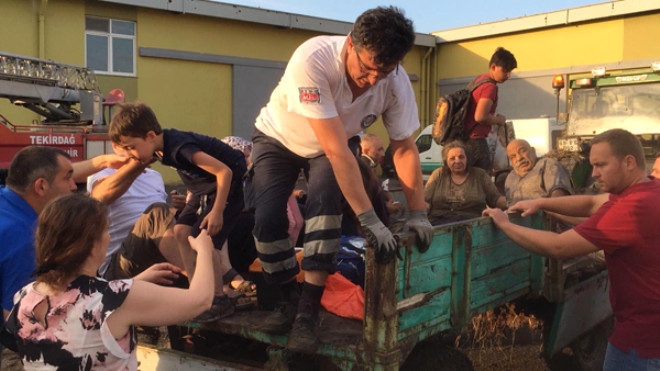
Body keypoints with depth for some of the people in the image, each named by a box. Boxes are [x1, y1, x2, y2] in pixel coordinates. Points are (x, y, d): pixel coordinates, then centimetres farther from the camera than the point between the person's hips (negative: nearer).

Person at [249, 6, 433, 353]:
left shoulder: (396, 81, -27)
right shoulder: (312, 60, -41)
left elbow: (404, 147, -14)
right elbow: (337, 151, -43)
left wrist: (418, 214, -17)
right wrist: (369, 219, -43)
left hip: (331, 145, 2)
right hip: (278, 138, -2)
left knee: (324, 202, -25)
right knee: (267, 219, -17)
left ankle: (307, 313, -16)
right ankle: (290, 301, 8)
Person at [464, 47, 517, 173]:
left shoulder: (479, 80, 15)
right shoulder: (490, 87, -15)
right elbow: (480, 116, -25)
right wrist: (498, 120, -8)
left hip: (466, 138, 10)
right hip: (475, 140, -10)